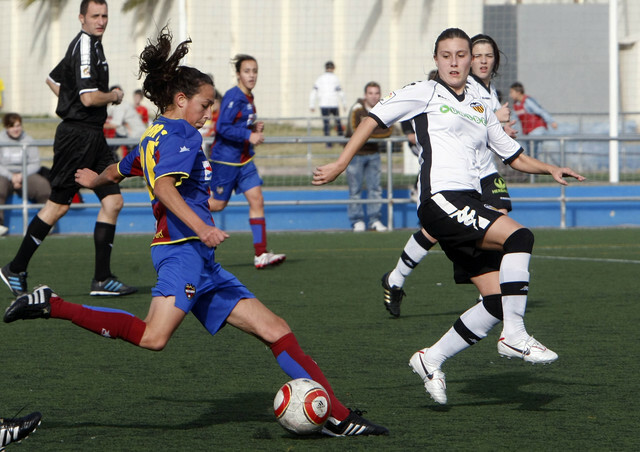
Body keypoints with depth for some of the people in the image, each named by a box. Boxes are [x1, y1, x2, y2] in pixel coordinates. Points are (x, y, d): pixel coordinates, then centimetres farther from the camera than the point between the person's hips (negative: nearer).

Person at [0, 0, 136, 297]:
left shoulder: (91, 45, 16)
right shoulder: (84, 46, -15)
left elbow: (53, 79, 30)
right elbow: (89, 97, -24)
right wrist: (114, 97, -5)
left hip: (93, 136, 10)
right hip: (77, 135, -10)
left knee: (113, 201, 3)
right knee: (58, 204, -4)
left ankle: (102, 278, 3)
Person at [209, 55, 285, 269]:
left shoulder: (248, 98, 10)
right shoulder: (232, 97, -17)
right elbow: (222, 127, -24)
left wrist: (255, 127, 6)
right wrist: (249, 135, -28)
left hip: (244, 159, 8)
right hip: (226, 158, -8)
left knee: (256, 200, -3)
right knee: (218, 204, 2)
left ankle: (261, 254, -6)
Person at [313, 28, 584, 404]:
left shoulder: (480, 109, 24)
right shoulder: (425, 94, 6)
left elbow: (515, 156, 29)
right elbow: (375, 118, 7)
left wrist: (550, 169, 12)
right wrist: (340, 165, 2)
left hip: (471, 208, 8)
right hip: (442, 200, -7)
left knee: (499, 300, -1)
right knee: (520, 236, -27)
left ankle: (432, 360, 10)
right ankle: (515, 337, -26)